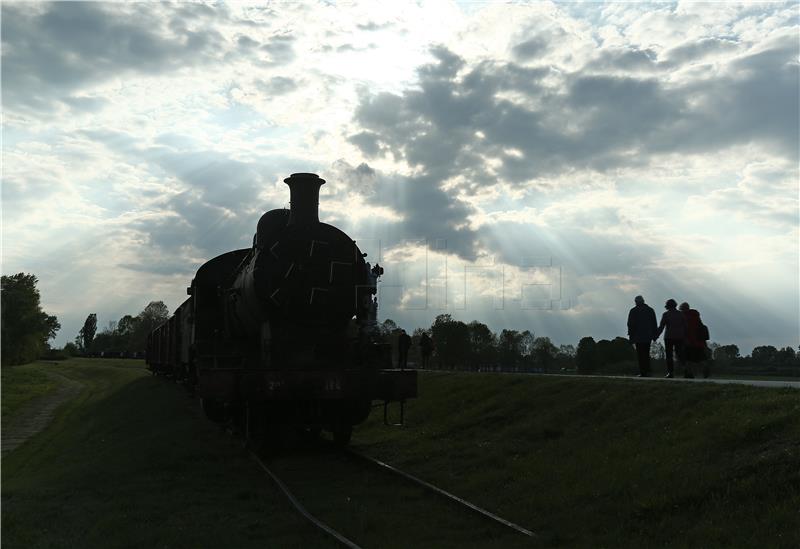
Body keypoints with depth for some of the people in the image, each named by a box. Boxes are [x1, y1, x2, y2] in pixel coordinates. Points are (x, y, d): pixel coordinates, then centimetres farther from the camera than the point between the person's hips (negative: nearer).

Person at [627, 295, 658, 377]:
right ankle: (647, 372, 6)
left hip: (638, 336, -4)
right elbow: (654, 324, 10)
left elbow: (630, 324, -5)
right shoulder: (650, 310, 10)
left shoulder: (633, 311, -2)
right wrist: (654, 335, 13)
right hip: (648, 337, 4)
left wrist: (630, 336, -1)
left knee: (640, 355, -3)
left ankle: (643, 372, -8)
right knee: (646, 354, 11)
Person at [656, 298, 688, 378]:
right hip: (680, 338, 3)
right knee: (679, 354, 9)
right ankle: (686, 368, -13)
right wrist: (685, 337, 12)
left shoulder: (666, 314, -3)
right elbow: (685, 327, 6)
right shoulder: (681, 314, 7)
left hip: (669, 337, -3)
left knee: (669, 355, 2)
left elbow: (661, 327, -5)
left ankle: (671, 372, -3)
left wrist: (656, 336, 4)